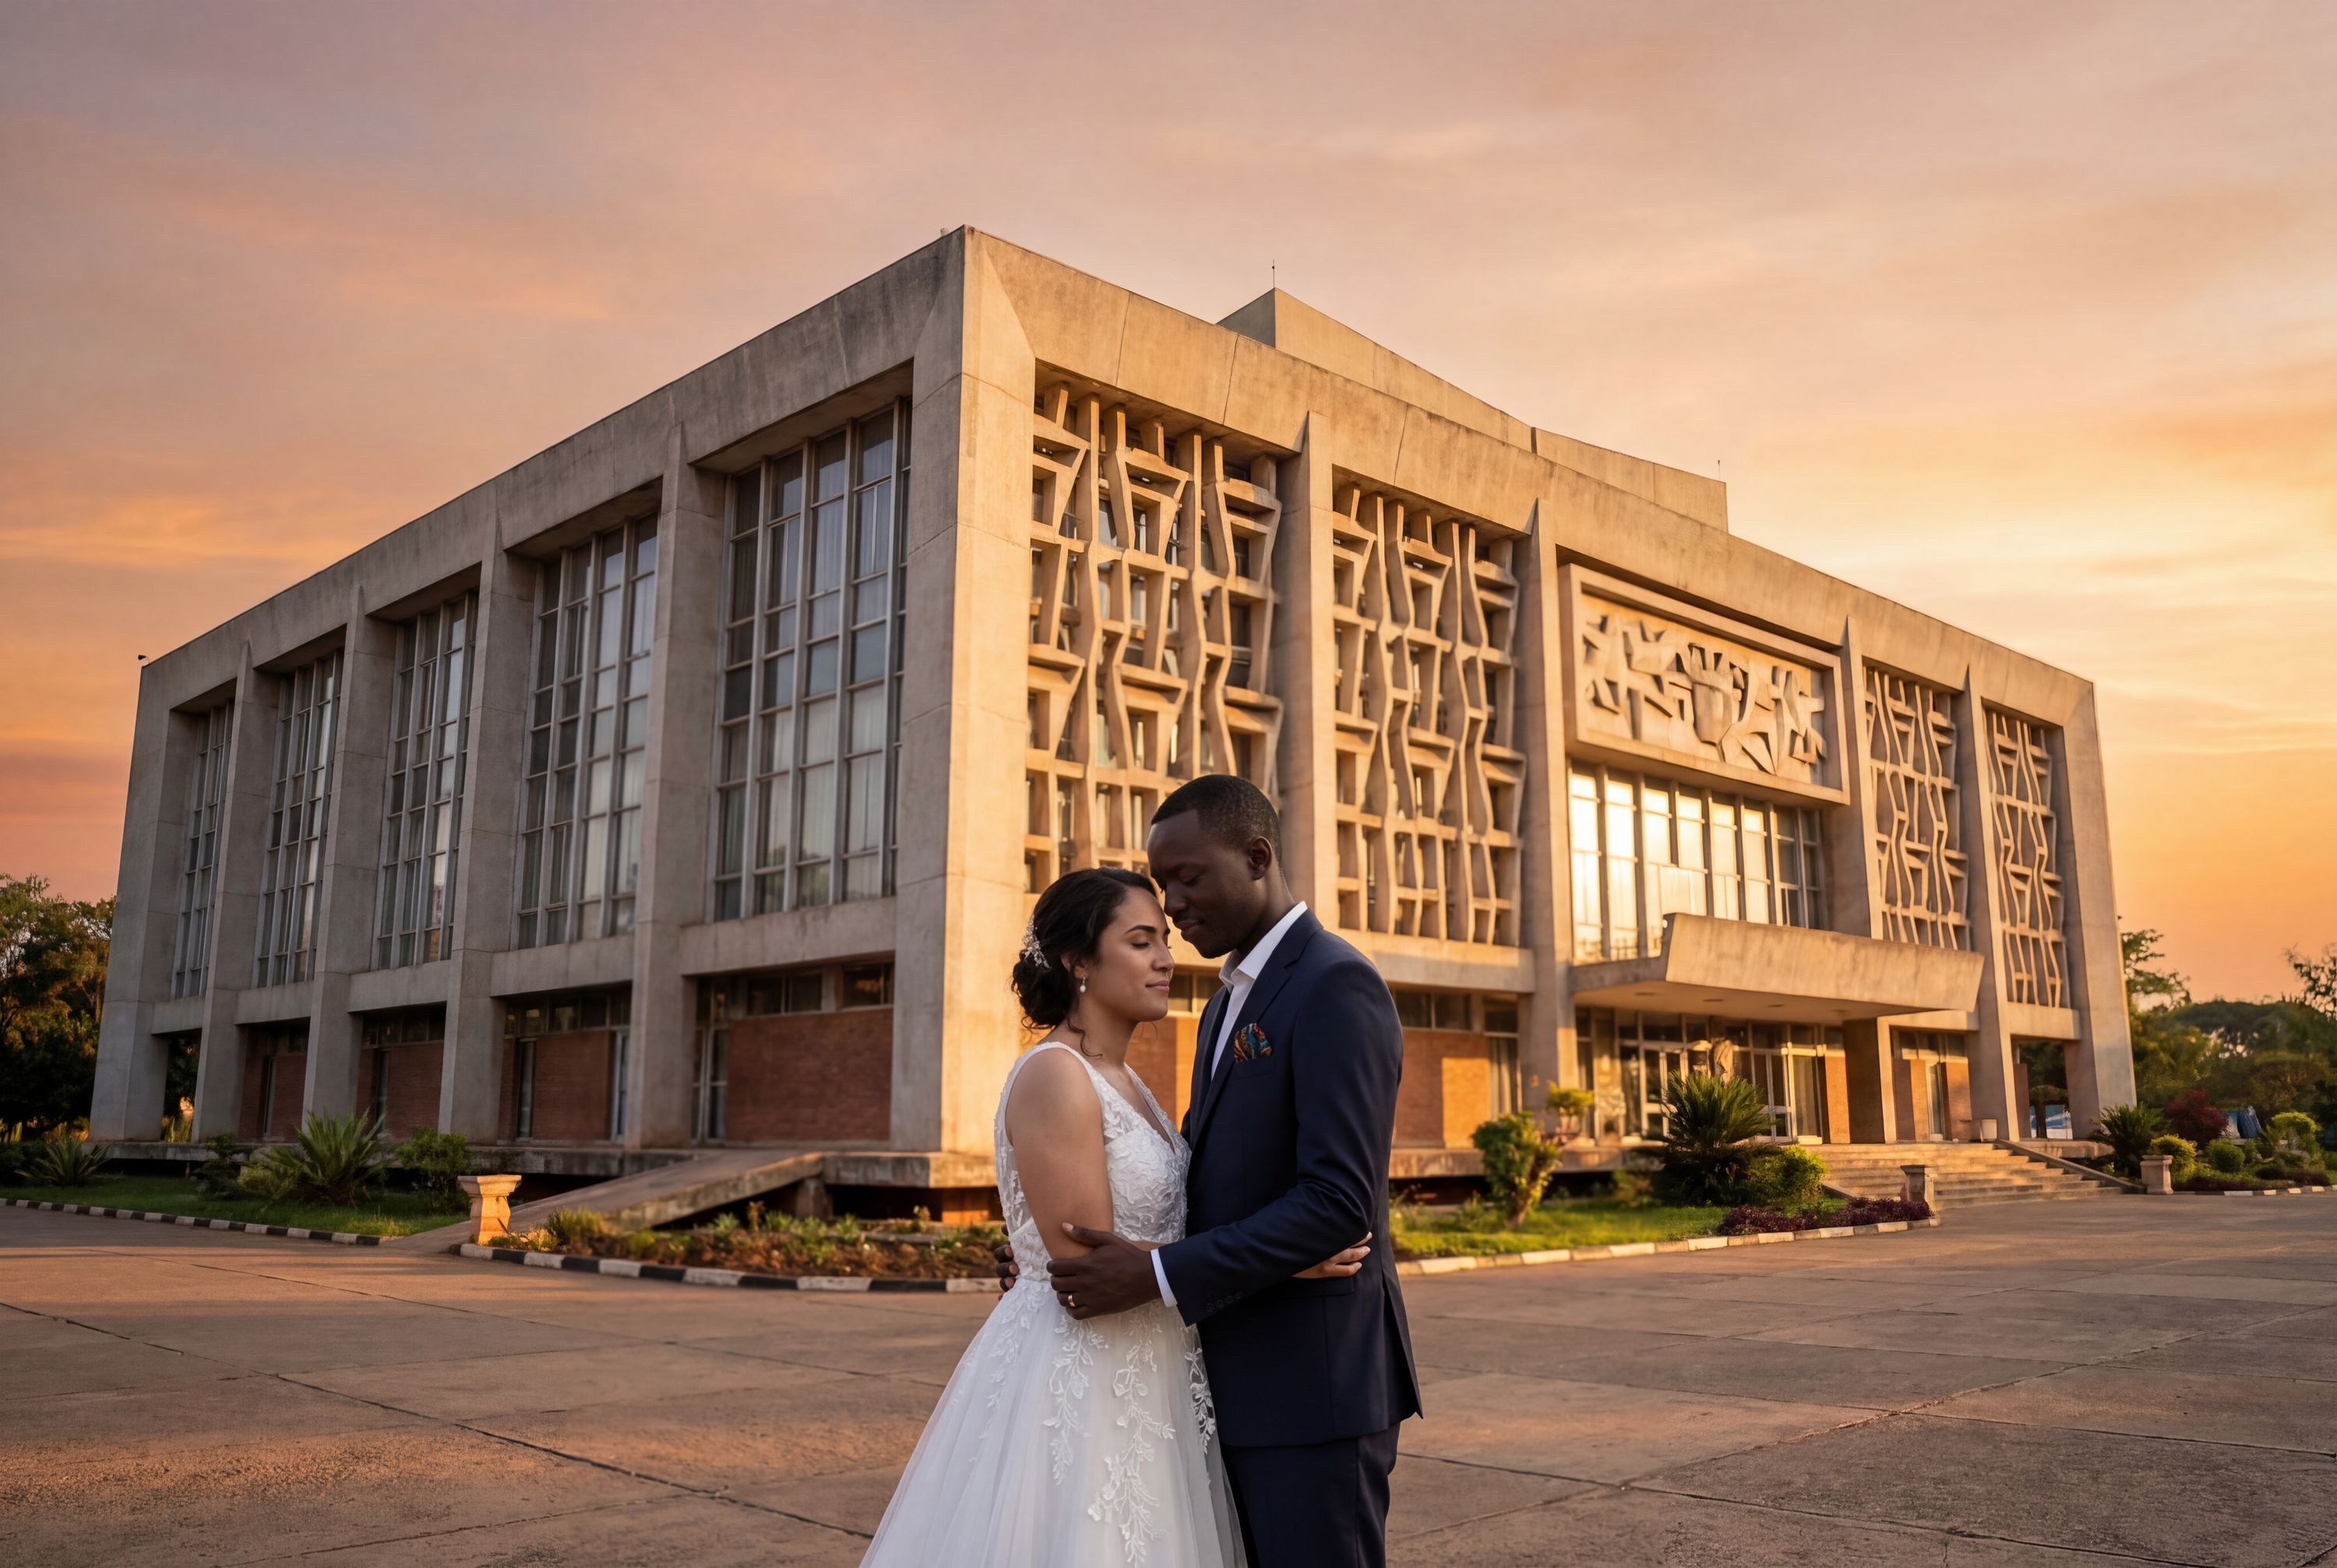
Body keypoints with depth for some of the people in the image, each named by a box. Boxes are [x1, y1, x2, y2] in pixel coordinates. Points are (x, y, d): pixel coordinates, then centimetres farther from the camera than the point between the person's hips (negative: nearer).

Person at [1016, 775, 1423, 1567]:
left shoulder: (1336, 984, -15)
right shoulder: (1230, 1004, 15)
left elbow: (1338, 1200, -23)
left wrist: (1160, 1275, -24)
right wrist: (1068, 1256, 6)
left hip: (1314, 1381, -9)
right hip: (1241, 1379, 9)